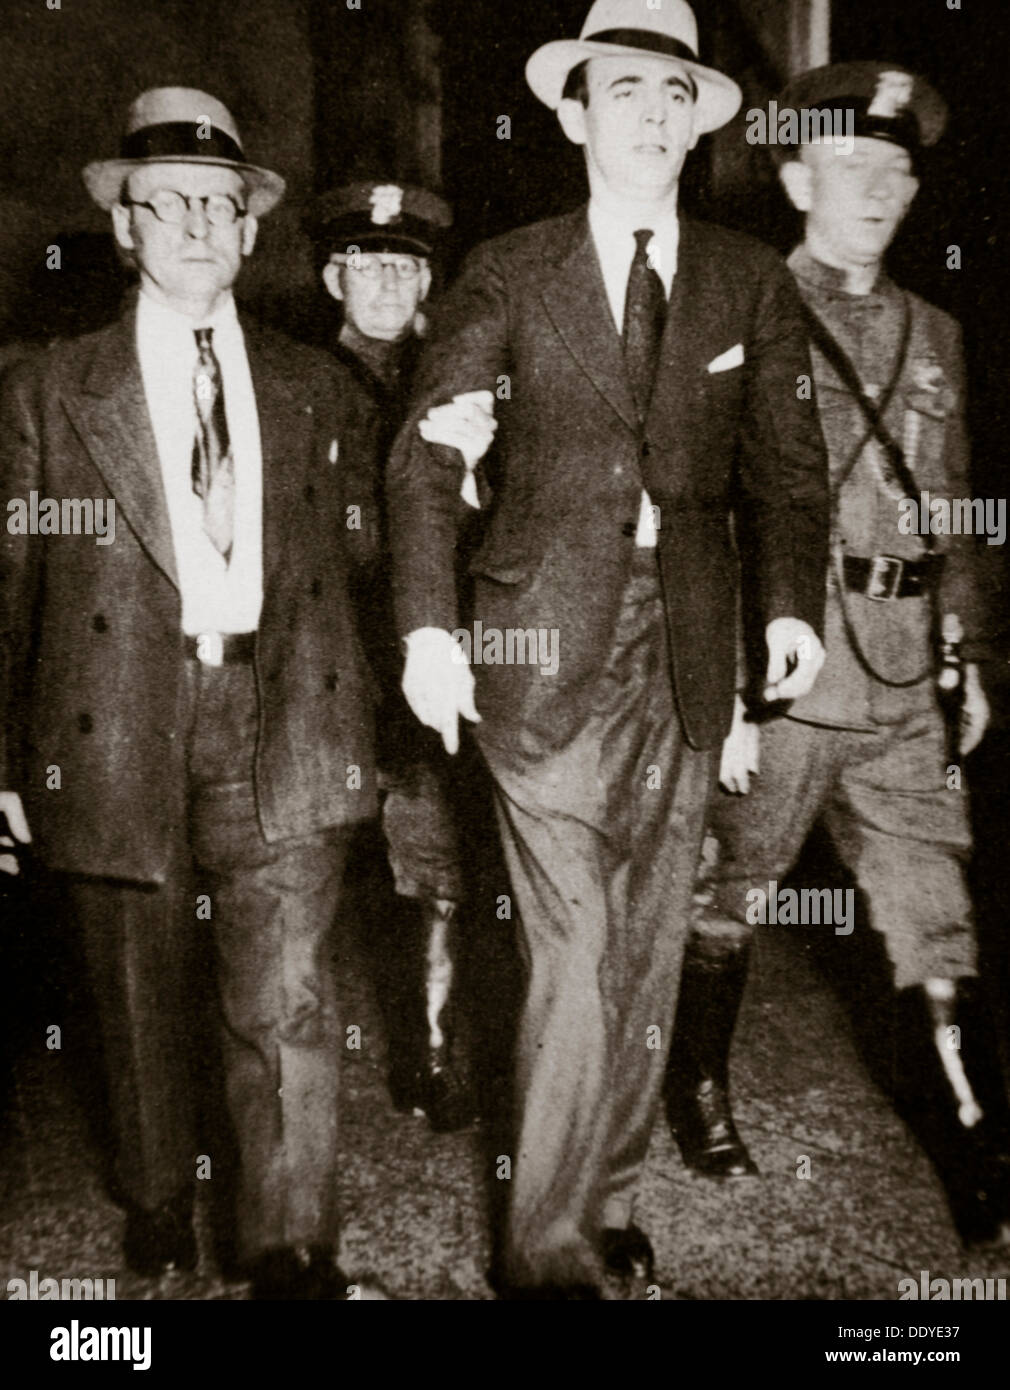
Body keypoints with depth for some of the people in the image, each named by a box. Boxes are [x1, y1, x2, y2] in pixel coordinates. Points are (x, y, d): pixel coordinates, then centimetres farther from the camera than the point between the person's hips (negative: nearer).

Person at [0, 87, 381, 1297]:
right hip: (118, 733, 0)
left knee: (286, 1002, -3)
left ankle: (290, 1251, 12)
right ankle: (157, 1207, 36)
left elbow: (356, 555, 14)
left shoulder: (320, 393, 10)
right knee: (140, 1002, 13)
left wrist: (345, 716, 5)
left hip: (281, 736, 0)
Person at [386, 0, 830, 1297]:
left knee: (649, 951, 10)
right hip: (546, 645, -3)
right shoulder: (506, 275, 3)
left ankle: (608, 1208, 28)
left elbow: (787, 466, 11)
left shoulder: (753, 285, 10)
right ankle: (545, 1248, 10)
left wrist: (792, 605, -4)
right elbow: (424, 459, -1)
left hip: (687, 652, 3)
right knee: (576, 953, -6)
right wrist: (428, 625, -13)